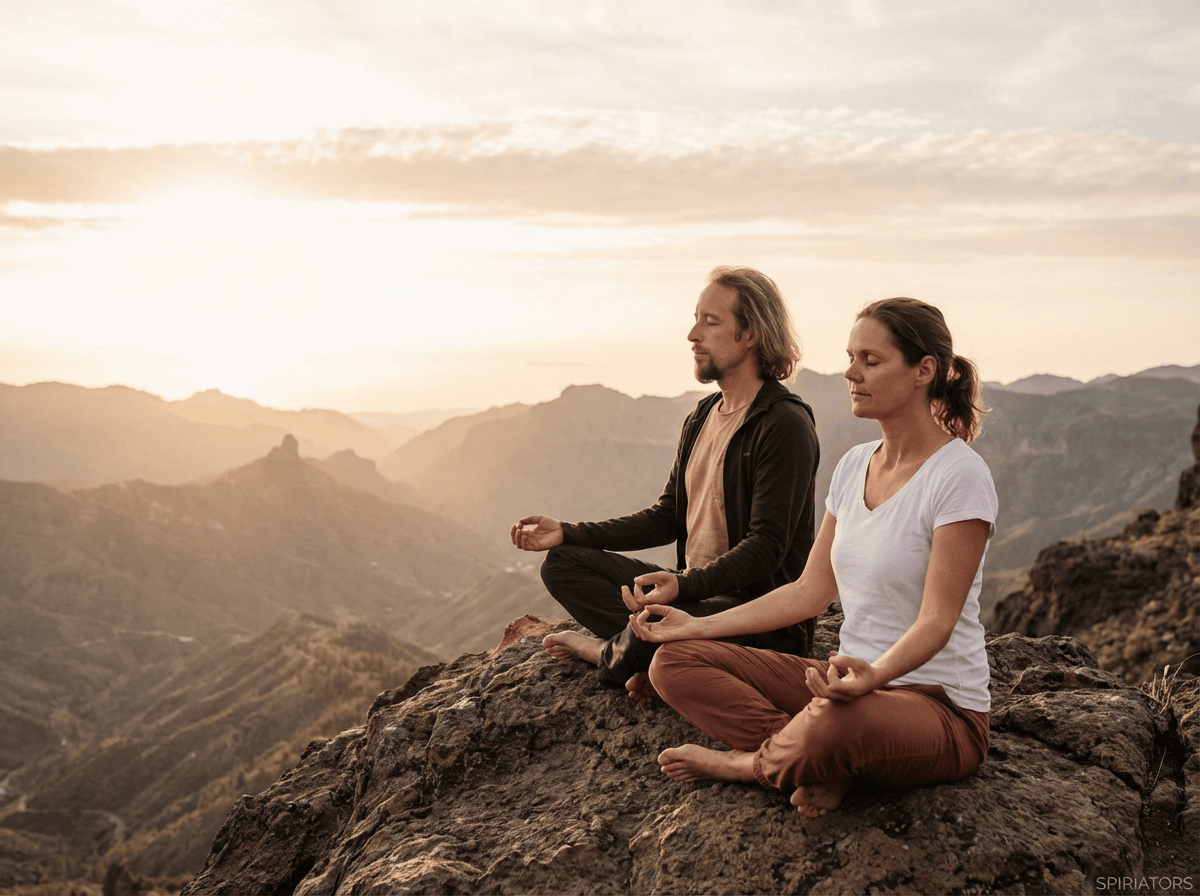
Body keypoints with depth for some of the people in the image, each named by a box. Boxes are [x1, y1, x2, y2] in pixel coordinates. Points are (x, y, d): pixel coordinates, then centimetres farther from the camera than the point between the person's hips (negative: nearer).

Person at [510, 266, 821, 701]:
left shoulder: (785, 424, -15)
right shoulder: (701, 417, 14)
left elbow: (766, 547, -21)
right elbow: (666, 517, 17)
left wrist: (684, 585, -37)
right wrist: (568, 533, 8)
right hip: (694, 590, 9)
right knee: (563, 563, 3)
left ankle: (610, 653, 0)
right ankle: (641, 652, -16)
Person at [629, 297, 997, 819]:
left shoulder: (960, 476, -15)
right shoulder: (854, 466, 8)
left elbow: (936, 620, -20)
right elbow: (810, 591, 10)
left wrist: (871, 676, -40)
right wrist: (699, 625, 5)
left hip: (942, 707, -7)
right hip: (855, 678, 7)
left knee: (833, 722, -43)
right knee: (674, 663, -5)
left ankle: (749, 763, -8)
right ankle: (819, 766, -17)